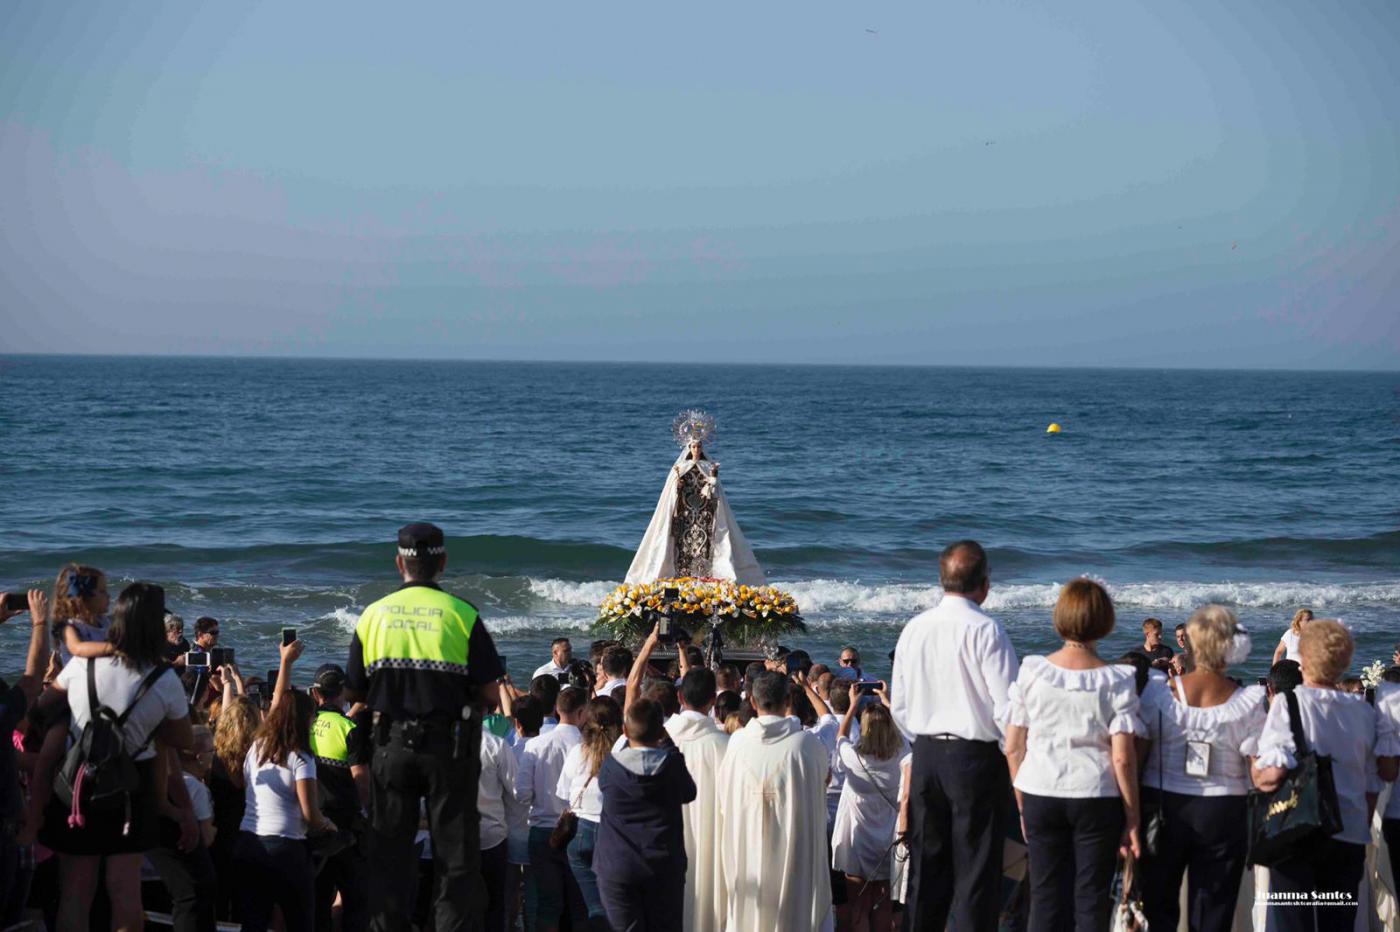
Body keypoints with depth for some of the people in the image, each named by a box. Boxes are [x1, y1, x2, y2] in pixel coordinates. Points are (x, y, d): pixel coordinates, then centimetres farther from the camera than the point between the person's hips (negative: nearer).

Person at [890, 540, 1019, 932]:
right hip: (976, 755, -5)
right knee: (976, 870, 0)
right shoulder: (985, 631, -14)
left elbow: (898, 707, 10)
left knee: (926, 866, 13)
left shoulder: (913, 630, 4)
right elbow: (1006, 708, -15)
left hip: (926, 754, 5)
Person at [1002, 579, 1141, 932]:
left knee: (1046, 899, 7)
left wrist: (1022, 807, 12)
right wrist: (1132, 820, -1)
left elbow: (1013, 748, 1)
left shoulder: (1032, 672, -2)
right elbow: (1122, 758, -9)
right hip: (1097, 797, -2)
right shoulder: (1116, 681, -6)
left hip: (1041, 796, 2)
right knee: (1091, 902, 5)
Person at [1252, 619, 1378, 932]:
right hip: (1352, 836, 4)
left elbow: (1272, 773, -20)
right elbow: (1372, 785, 9)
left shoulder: (1290, 702, -11)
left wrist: (1256, 774, 1)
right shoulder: (1364, 712, 3)